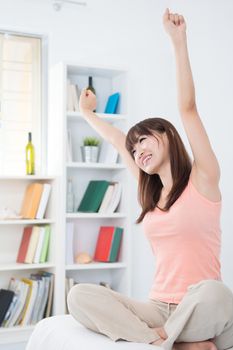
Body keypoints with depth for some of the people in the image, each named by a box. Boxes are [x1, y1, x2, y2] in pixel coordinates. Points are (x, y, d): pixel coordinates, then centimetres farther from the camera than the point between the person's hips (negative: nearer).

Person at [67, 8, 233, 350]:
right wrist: (87, 113, 44)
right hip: (158, 308, 6)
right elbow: (120, 143, 29)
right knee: (79, 295, -18)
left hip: (201, 311, -5)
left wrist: (178, 41, -14)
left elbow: (187, 107, -10)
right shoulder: (151, 191, 15)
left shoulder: (201, 179, -2)